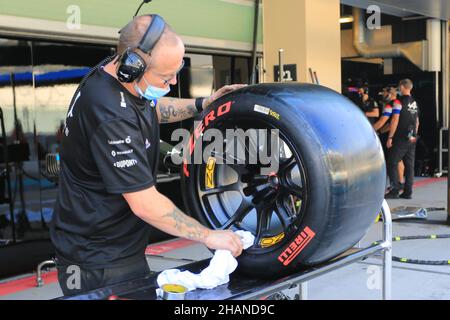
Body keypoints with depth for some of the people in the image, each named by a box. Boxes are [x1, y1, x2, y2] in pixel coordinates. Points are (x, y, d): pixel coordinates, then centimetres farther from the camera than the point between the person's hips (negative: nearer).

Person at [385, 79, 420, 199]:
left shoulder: (400, 102, -11)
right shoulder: (415, 103, 12)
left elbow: (395, 121, -15)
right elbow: (417, 122, 16)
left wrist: (390, 137, -12)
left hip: (400, 139, -7)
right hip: (411, 139, 7)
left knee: (392, 164, -1)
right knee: (409, 165, 8)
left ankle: (395, 190, -6)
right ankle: (408, 192, 9)